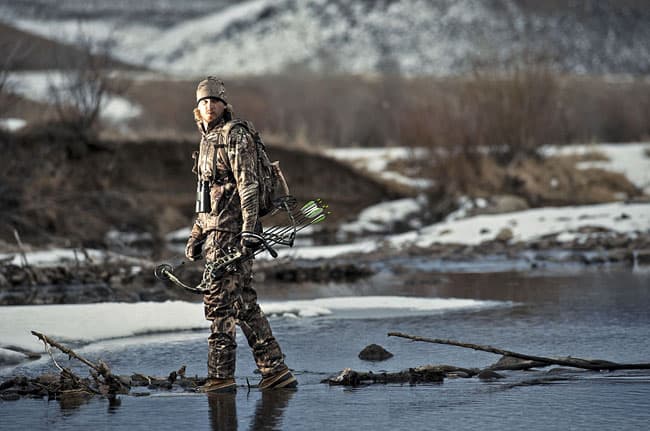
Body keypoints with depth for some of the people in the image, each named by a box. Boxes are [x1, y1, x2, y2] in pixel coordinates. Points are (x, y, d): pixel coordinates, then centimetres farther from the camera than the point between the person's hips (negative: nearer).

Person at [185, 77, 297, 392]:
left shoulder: (235, 136, -8)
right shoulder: (207, 140, 20)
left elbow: (248, 185, -16)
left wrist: (249, 230, -23)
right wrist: (196, 235, 25)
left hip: (230, 229, -10)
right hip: (215, 227, 10)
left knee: (219, 301, -9)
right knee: (243, 304, 9)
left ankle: (221, 376, -7)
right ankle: (275, 372, 12)